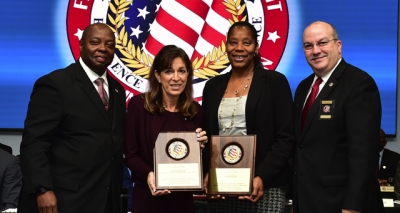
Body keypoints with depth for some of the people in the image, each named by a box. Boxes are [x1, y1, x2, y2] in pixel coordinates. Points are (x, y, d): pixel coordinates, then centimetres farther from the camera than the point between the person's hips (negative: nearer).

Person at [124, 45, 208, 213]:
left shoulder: (196, 111, 4)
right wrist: (148, 175, -22)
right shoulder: (139, 104, -7)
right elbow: (130, 153, -6)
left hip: (184, 198, 3)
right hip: (148, 197, -3)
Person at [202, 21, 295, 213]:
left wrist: (262, 177, -16)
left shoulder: (275, 81, -1)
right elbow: (206, 136, 12)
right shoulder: (213, 85, 11)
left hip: (264, 187, -3)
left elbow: (286, 138, -5)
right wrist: (207, 174, -4)